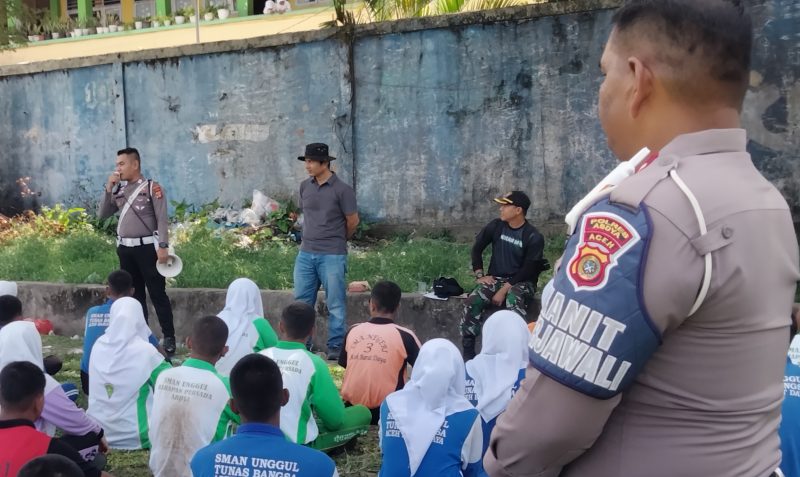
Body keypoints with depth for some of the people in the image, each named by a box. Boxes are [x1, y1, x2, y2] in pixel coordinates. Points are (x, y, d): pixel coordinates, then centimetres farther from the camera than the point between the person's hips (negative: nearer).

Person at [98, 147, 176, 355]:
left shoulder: (152, 187, -5)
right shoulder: (119, 189, 12)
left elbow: (162, 219, -9)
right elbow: (103, 214, 11)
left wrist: (163, 246, -17)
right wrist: (109, 188, 1)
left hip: (147, 246, -6)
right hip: (125, 248, 6)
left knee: (157, 293, -3)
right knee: (134, 294, 12)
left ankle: (169, 337, 1)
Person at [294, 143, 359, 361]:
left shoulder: (342, 190, -10)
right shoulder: (305, 186, 7)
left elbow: (353, 221, -2)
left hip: (332, 255, -5)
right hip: (306, 253, 5)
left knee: (335, 304, 2)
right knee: (302, 302, 9)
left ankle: (336, 347, 10)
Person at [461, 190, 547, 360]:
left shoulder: (534, 237, -10)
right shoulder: (496, 226, 3)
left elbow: (527, 270, -12)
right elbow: (477, 248, 13)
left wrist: (504, 289, -20)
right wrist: (479, 275, 0)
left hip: (521, 282, -3)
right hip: (495, 279, 4)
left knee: (513, 302, -40)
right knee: (472, 302, -26)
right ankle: (467, 352, -20)